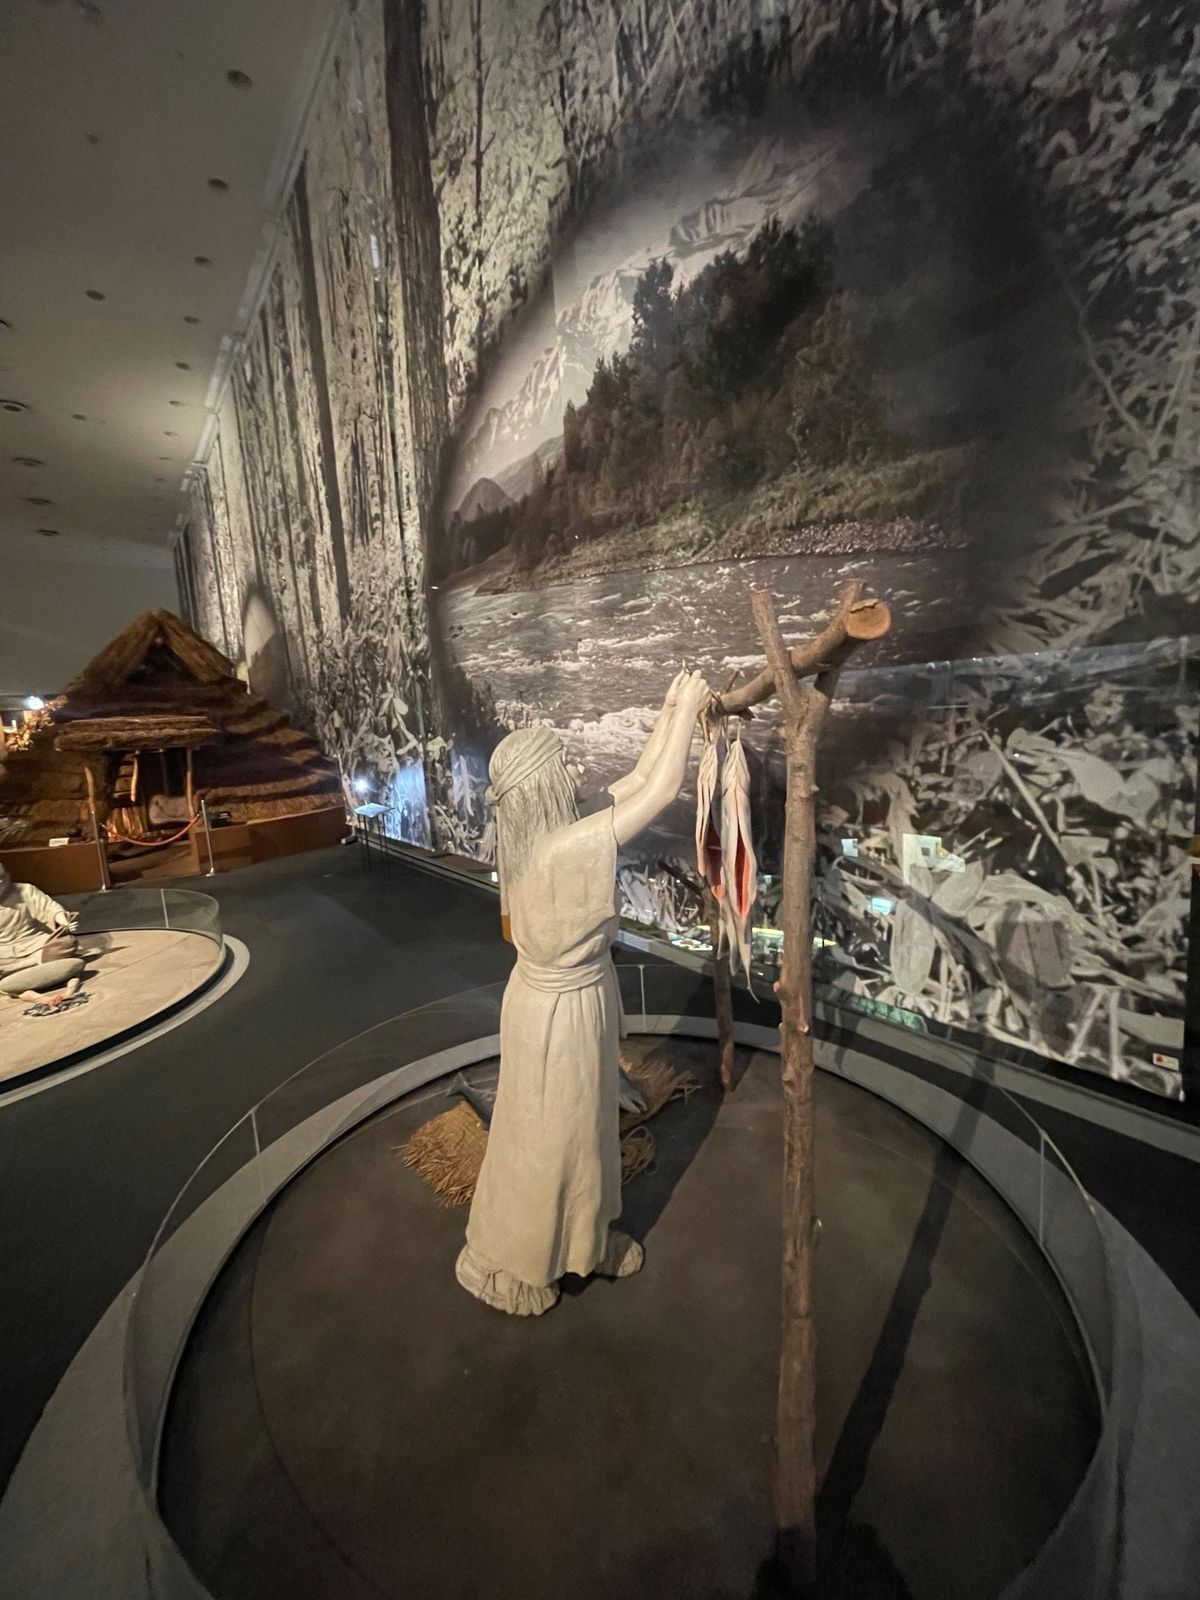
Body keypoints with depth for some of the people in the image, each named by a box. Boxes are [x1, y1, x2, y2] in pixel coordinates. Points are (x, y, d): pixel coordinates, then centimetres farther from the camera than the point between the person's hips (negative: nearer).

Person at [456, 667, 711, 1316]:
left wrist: (669, 710, -1)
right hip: (561, 1012, -9)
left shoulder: (546, 833, -6)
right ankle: (503, 1264, 46)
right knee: (544, 1139, 17)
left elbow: (635, 781, 0)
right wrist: (687, 709, -17)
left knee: (581, 1125, 29)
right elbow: (659, 791, -29)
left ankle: (578, 1237, 56)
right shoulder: (565, 849, -33)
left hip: (569, 997, 9)